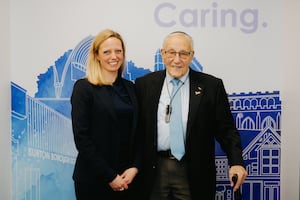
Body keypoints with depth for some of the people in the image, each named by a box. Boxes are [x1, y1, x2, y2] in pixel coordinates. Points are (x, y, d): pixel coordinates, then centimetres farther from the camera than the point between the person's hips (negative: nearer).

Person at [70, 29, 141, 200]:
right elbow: (82, 138, -13)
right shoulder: (83, 88, -8)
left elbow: (137, 133, 6)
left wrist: (135, 167, -7)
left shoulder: (130, 87, 6)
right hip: (93, 179, -4)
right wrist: (109, 176, -14)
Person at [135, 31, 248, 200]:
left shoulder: (212, 86, -2)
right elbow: (136, 127, 3)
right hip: (154, 170, 1)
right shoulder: (145, 84, 2)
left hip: (193, 173, -1)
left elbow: (226, 129, -3)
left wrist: (236, 162, -16)